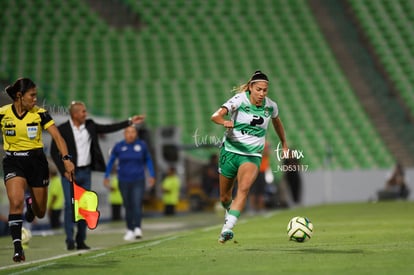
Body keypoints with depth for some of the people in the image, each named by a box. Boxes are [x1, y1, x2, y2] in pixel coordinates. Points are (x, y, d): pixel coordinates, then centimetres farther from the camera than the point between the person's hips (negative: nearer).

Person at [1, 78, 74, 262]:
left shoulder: (40, 114, -8)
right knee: (16, 202, -25)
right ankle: (17, 247, -18)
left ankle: (31, 203, 49)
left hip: (37, 161, 2)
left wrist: (66, 159, -27)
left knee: (40, 213, 10)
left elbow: (57, 137, -14)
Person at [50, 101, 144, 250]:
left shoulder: (90, 125, 5)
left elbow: (108, 128, 7)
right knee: (70, 205, -8)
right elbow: (54, 151, -5)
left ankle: (81, 240, 10)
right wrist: (64, 170, -11)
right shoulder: (62, 130, -8)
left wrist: (130, 122, 2)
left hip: (85, 172, 5)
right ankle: (70, 240, -5)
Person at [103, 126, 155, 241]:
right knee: (128, 206, 6)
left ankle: (137, 228, -25)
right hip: (124, 181, 1)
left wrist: (152, 175, 9)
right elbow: (111, 161, 9)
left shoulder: (142, 145, -2)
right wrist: (106, 176, 8)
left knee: (137, 204, -16)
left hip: (138, 180, -1)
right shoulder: (118, 146, -3)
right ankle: (130, 230, 16)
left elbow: (148, 160, 11)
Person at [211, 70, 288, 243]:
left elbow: (276, 122, 23)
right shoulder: (239, 100, -13)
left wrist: (284, 144, 33)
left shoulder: (270, 106, -1)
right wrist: (224, 122, -49)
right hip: (230, 151, -1)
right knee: (224, 197, 10)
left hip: (253, 155, 1)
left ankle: (227, 228, -34)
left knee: (244, 189, -27)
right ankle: (230, 212, 47)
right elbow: (216, 116, -26)